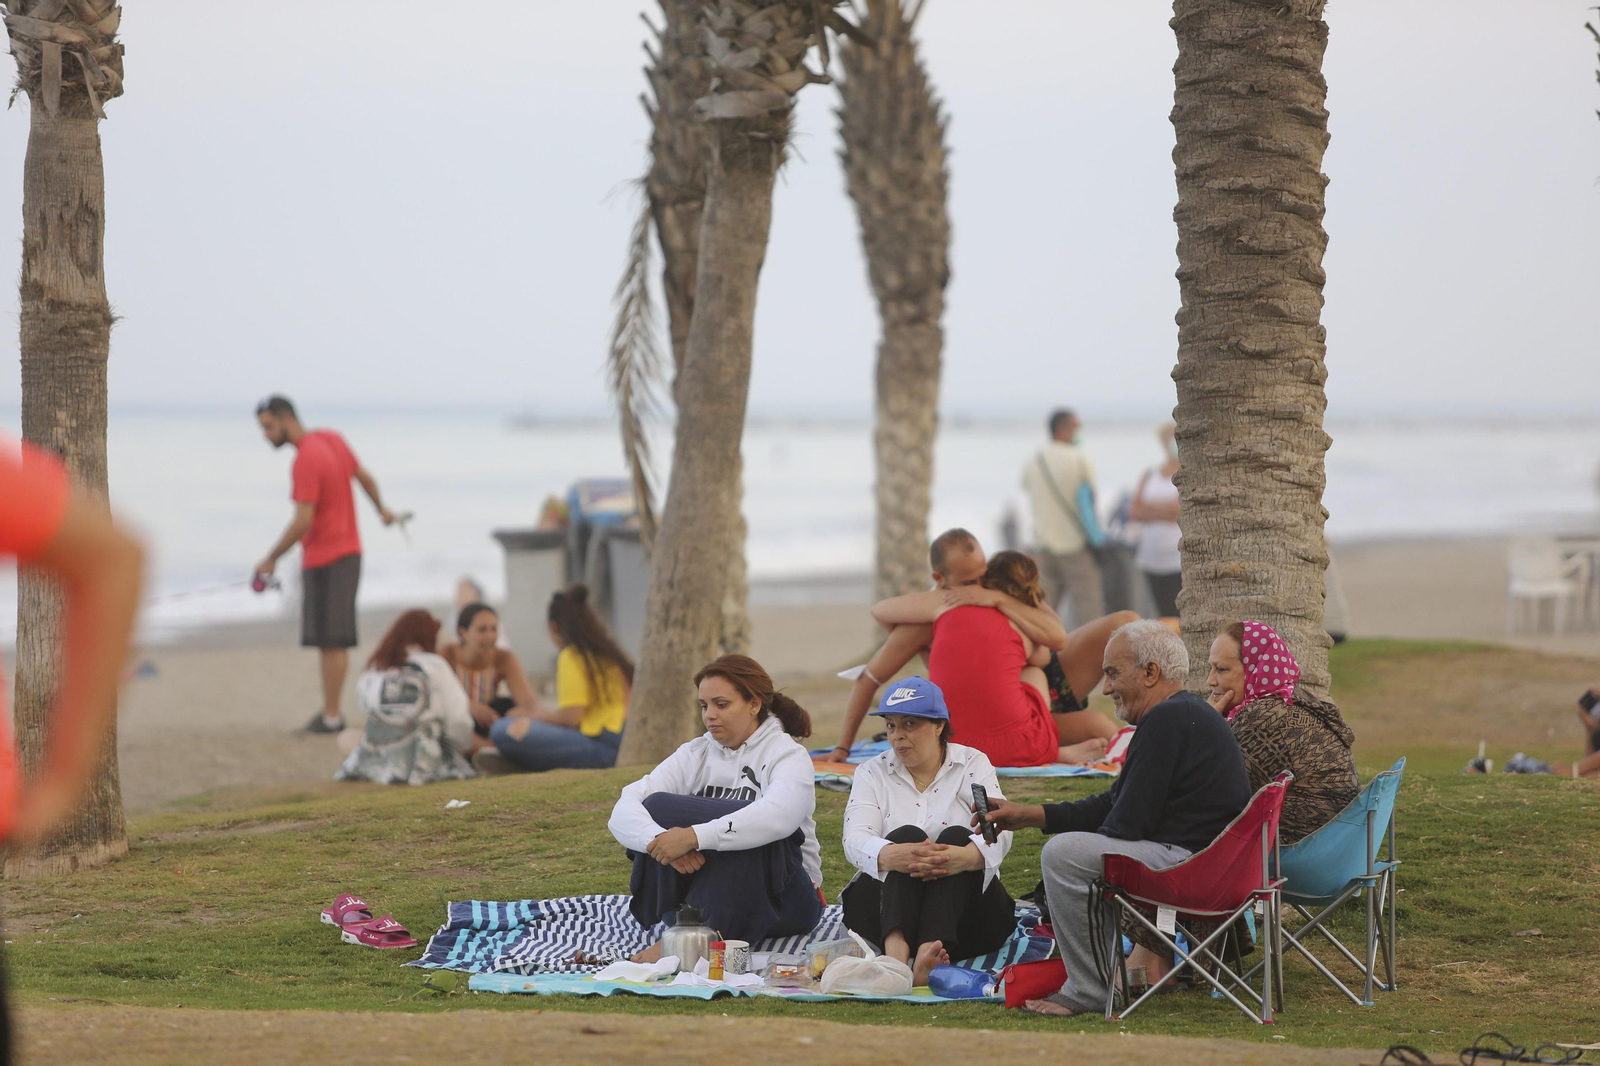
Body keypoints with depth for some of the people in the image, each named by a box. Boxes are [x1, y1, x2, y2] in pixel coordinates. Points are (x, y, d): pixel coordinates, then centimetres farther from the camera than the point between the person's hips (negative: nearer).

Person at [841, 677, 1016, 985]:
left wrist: (965, 856, -38)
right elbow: (855, 839, -11)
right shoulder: (872, 773, 9)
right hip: (888, 907, 0)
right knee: (906, 835, -26)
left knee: (955, 836, -27)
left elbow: (998, 832, -13)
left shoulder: (973, 765, 6)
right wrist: (891, 855, -36)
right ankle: (895, 948, -55)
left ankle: (928, 952, -53)